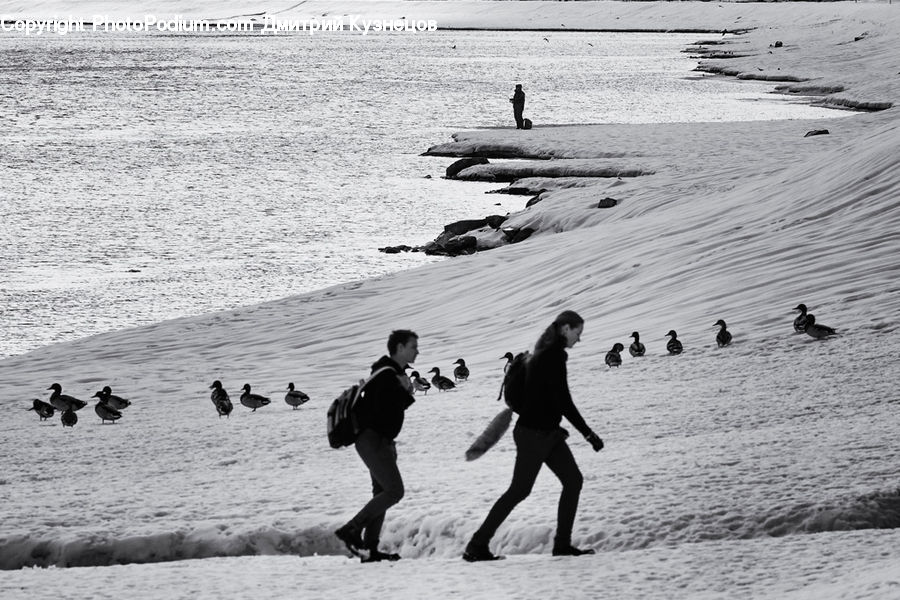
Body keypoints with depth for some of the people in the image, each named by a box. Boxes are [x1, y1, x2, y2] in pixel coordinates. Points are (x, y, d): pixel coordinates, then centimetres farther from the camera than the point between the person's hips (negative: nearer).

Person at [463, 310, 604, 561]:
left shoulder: (547, 352, 13)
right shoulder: (554, 355, -18)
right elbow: (563, 401, -21)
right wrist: (588, 434, -18)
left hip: (546, 432, 10)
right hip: (535, 434, -10)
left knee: (573, 480, 7)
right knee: (519, 491, -6)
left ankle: (562, 544, 8)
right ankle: (477, 545, -1)